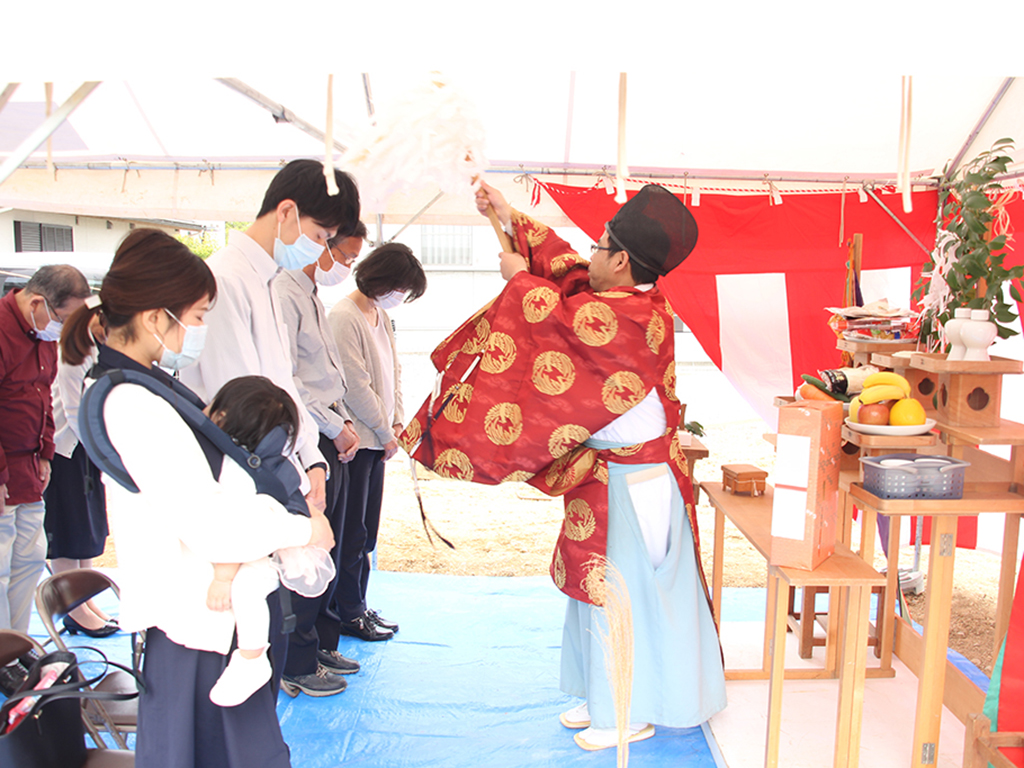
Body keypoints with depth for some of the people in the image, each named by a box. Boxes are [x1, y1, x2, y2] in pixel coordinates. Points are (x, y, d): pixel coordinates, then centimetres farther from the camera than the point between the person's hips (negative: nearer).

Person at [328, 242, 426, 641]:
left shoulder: (381, 316, 13)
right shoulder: (343, 317, -16)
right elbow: (356, 387, -18)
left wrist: (397, 421, 6)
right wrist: (386, 432, -9)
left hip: (377, 440, 9)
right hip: (355, 441, -9)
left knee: (366, 531, 15)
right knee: (351, 532, 2)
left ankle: (358, 604, 26)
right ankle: (349, 613, 15)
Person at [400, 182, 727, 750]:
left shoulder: (630, 315, -25)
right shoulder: (634, 298, 5)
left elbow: (557, 315, -19)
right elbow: (565, 265, 15)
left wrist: (519, 277, 0)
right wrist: (509, 216, 18)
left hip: (631, 483, -10)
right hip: (608, 471, 10)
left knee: (623, 592, 4)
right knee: (601, 583, 19)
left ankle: (632, 715, 22)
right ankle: (606, 698, 35)